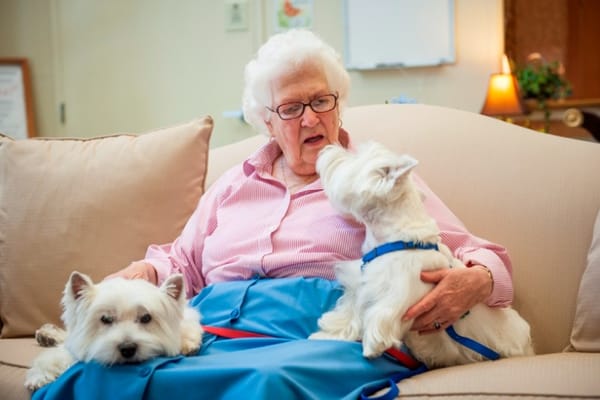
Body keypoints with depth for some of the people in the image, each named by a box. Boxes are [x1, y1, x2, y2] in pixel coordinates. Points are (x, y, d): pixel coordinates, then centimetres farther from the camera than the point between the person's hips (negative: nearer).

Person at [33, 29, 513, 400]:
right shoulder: (235, 183, 27)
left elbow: (481, 258, 12)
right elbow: (183, 262, 31)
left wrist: (475, 281, -13)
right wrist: (142, 272, 7)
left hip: (320, 342, -2)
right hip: (210, 331, 3)